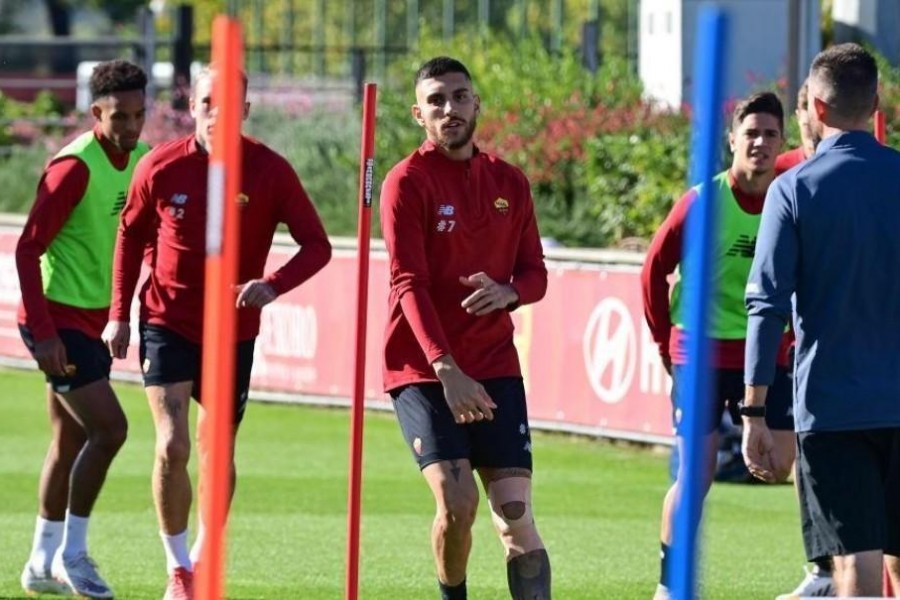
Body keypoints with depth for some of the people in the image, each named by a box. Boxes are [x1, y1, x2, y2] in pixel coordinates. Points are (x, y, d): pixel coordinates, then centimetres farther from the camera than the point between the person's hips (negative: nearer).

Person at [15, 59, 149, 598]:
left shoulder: (138, 160, 6)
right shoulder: (76, 167, -19)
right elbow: (28, 248, -19)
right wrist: (43, 331, -22)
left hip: (91, 318, 8)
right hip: (58, 318, -8)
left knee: (71, 440, 13)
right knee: (109, 427, -14)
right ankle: (72, 553, -2)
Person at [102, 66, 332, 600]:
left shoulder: (270, 171, -11)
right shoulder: (161, 167, -8)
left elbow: (317, 245, -10)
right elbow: (131, 236, 7)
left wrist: (273, 286, -28)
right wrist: (119, 314, 4)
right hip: (167, 321, -1)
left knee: (217, 454, 8)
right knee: (173, 446, -14)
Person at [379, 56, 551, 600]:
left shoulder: (509, 183, 9)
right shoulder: (408, 182, -6)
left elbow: (535, 273, 13)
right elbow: (410, 284, -14)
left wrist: (506, 292, -13)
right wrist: (447, 370, -25)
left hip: (494, 366, 4)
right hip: (423, 368, -4)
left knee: (515, 511, -5)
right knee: (458, 501, -17)